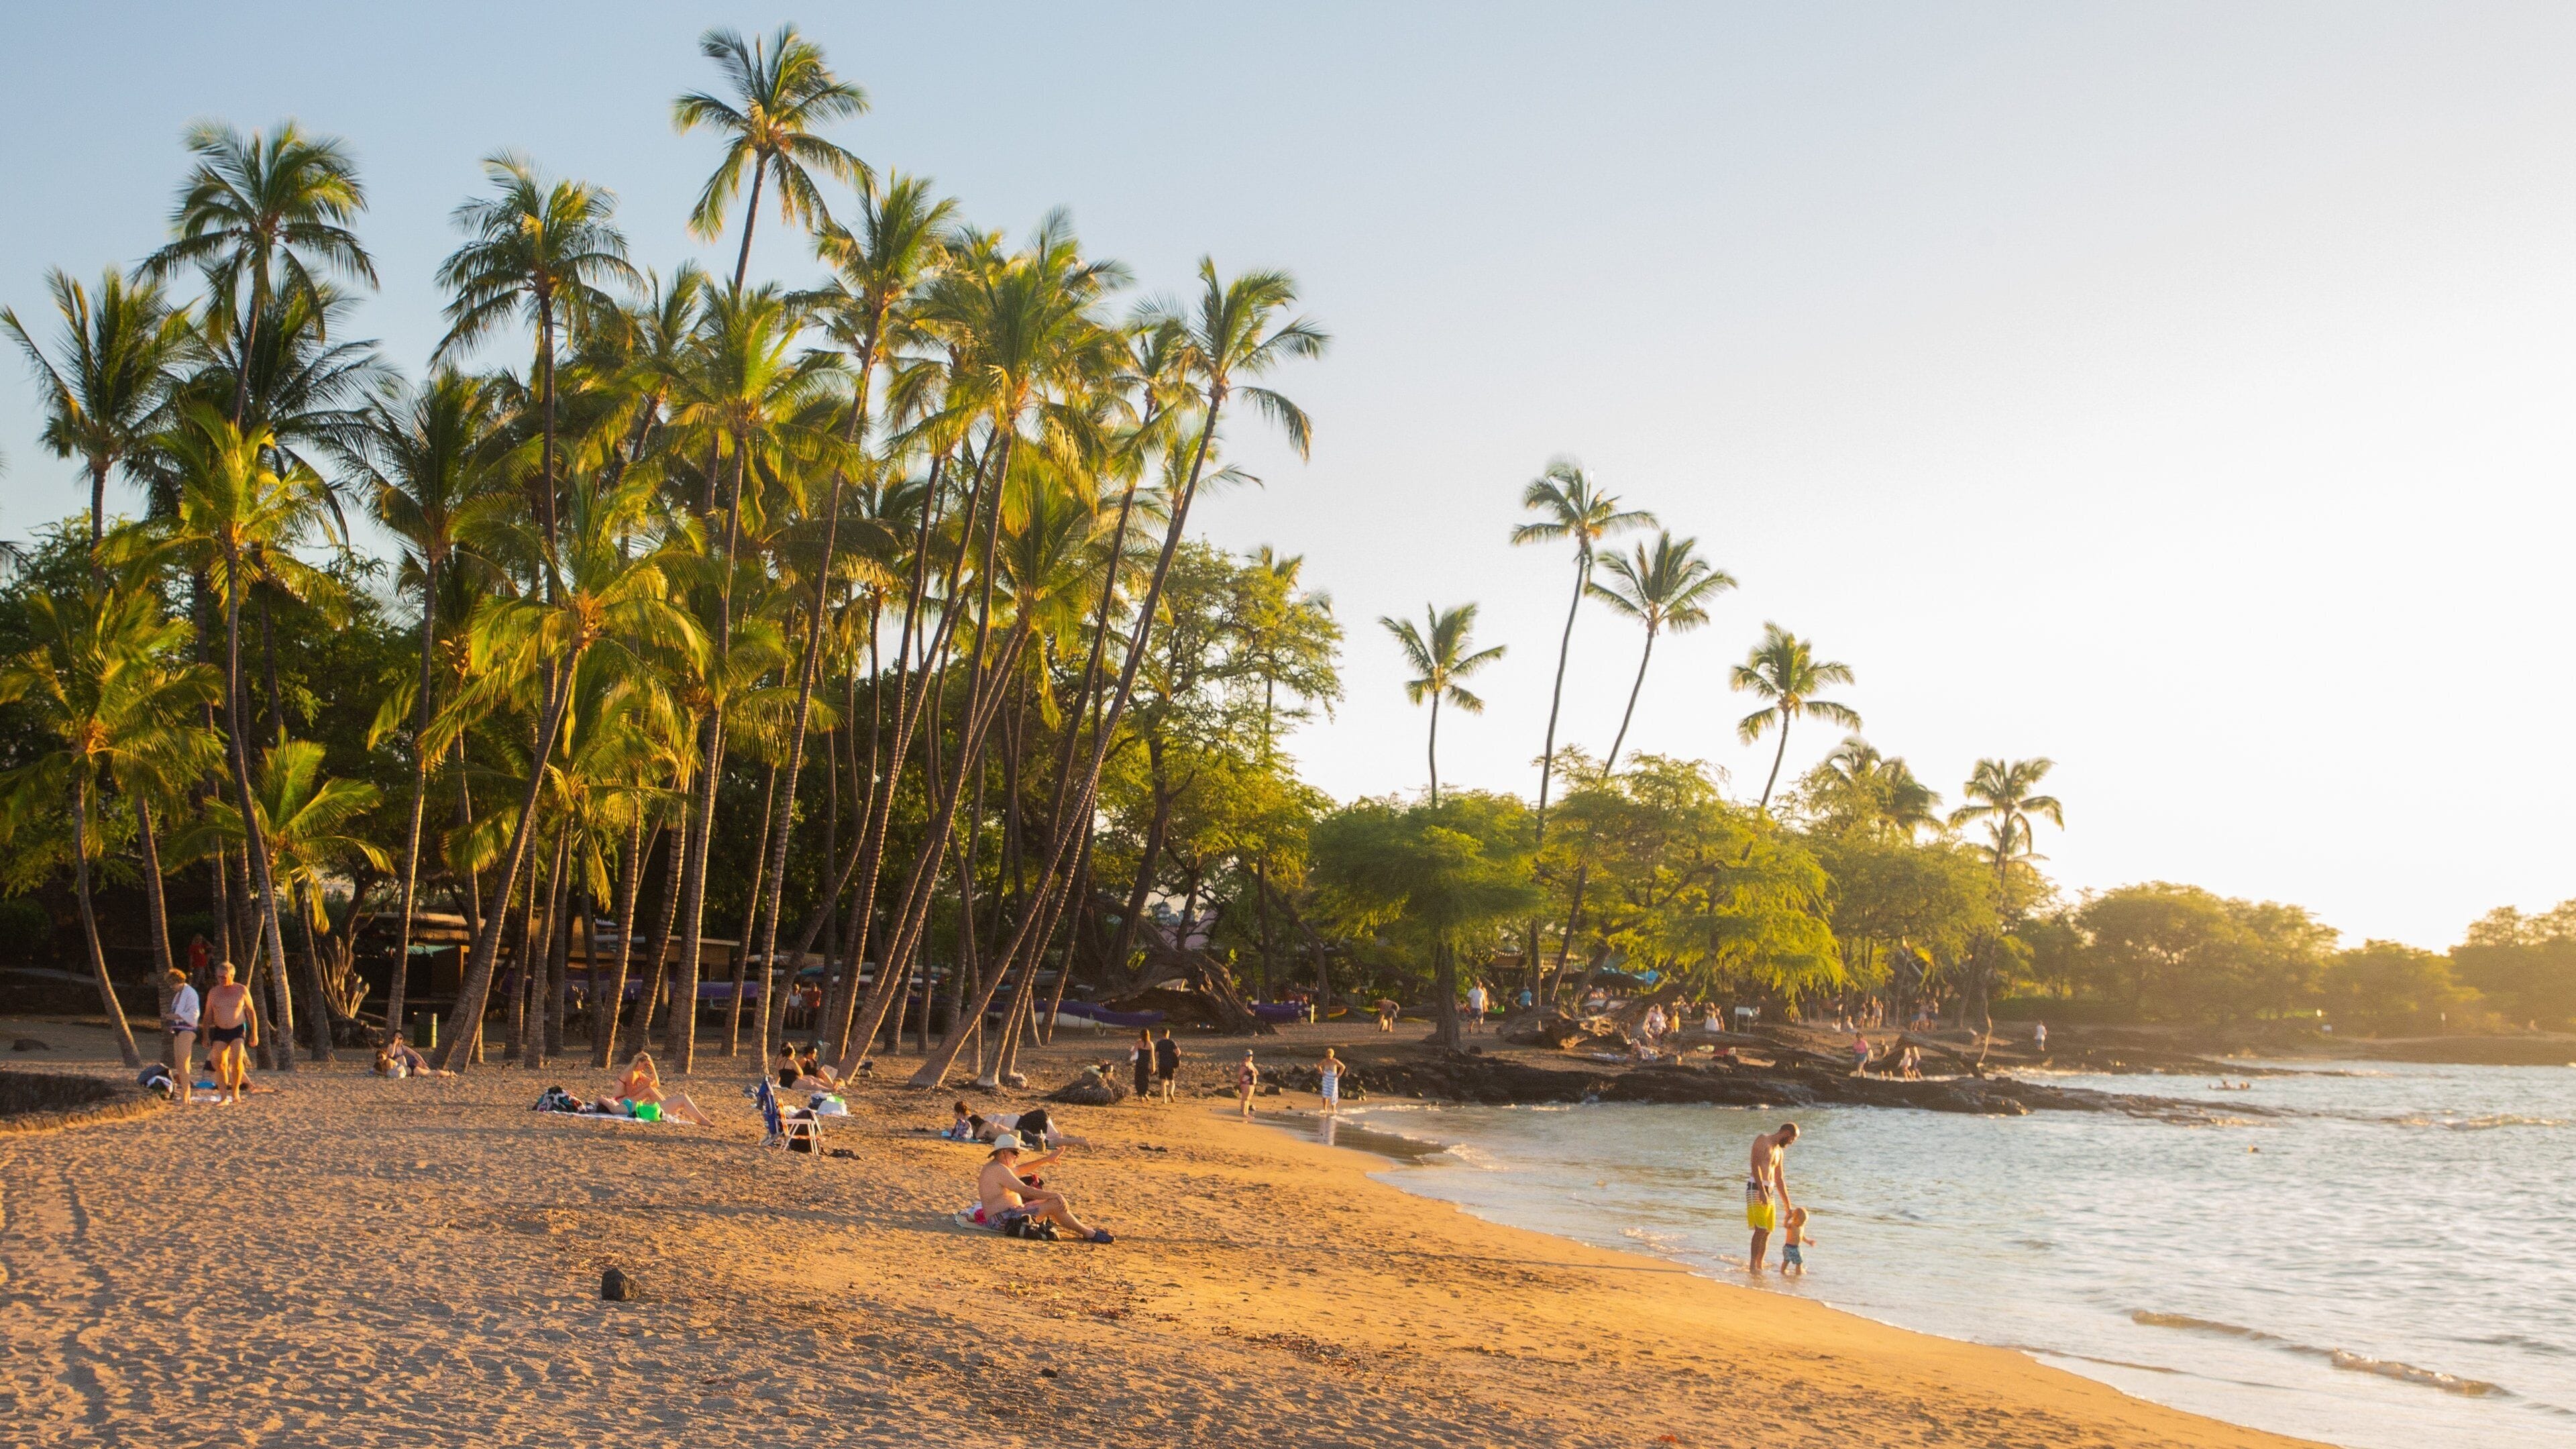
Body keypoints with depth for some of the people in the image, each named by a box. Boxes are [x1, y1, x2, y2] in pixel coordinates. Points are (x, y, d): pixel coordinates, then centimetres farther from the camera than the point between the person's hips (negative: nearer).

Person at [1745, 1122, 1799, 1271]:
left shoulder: (1780, 1152, 20)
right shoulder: (1763, 1140, -5)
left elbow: (1780, 1180, 25)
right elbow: (1755, 1165, -15)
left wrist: (1788, 1205, 26)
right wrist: (1762, 1191, -23)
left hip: (1770, 1192, 8)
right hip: (1756, 1189, -8)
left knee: (1768, 1231, 6)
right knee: (1761, 1229, -14)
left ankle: (1760, 1265, 13)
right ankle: (1753, 1264, -9)